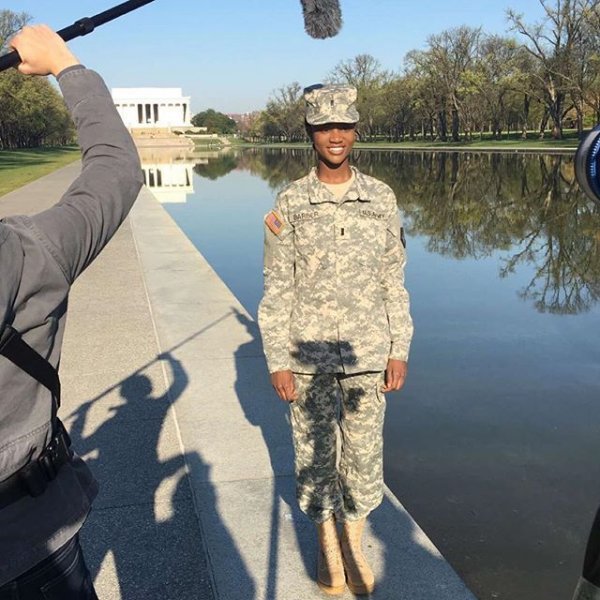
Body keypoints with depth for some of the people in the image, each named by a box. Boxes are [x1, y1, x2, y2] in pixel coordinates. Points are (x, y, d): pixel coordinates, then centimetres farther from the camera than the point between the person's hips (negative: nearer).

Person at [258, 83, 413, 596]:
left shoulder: (382, 199, 1)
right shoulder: (290, 204, -4)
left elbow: (394, 281, 5)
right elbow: (276, 289, -3)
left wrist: (399, 350, 2)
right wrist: (277, 361, -5)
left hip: (367, 353, 2)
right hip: (308, 357, -1)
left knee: (365, 455, 11)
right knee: (314, 454, 12)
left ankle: (354, 541, 33)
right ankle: (326, 540, 34)